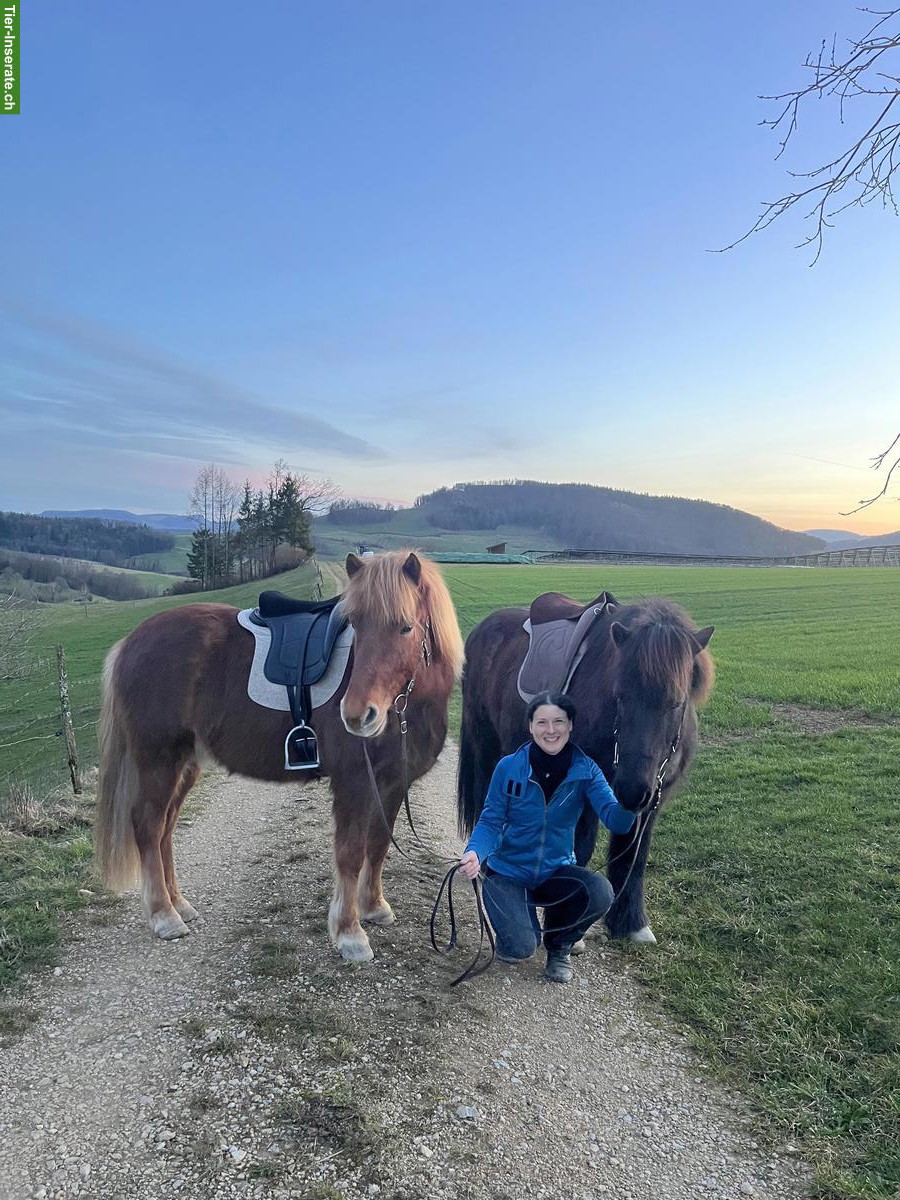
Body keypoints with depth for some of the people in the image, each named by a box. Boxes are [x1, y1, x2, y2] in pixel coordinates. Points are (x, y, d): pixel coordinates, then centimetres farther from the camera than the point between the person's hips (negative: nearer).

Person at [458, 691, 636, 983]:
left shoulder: (586, 770, -10)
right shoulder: (509, 767, -14)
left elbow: (616, 821, -21)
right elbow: (490, 821, -8)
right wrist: (475, 852, -28)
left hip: (556, 871, 2)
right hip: (507, 870, -2)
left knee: (601, 893, -28)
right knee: (520, 948, -23)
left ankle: (559, 943, 6)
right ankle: (515, 916, 17)